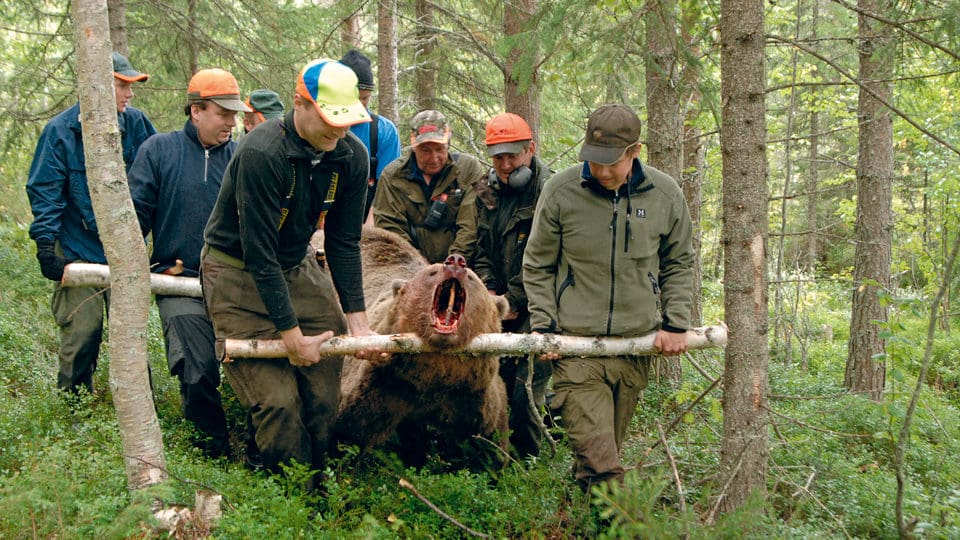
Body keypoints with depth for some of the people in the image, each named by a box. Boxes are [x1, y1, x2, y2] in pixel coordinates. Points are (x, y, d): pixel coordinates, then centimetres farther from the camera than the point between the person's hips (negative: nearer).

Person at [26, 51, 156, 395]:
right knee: (81, 335, -1)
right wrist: (46, 244, -14)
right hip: (78, 251, -3)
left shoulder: (135, 123, 1)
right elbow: (44, 192, -7)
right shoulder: (61, 131, -7)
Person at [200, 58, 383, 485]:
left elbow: (344, 242, 0)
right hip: (238, 273, -6)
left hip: (298, 268, 6)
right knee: (278, 402, -14)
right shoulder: (261, 154, -28)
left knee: (324, 396, -2)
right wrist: (291, 334, -23)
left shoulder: (351, 155, -7)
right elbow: (259, 254, -25)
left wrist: (357, 320, -5)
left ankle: (318, 493, 14)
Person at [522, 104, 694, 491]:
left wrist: (675, 324, 6)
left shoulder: (665, 195, 1)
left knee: (606, 450, 15)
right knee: (599, 463, -13)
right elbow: (537, 266, 6)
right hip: (576, 346, -3)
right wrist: (543, 326, -2)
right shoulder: (561, 191, -5)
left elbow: (679, 264, 15)